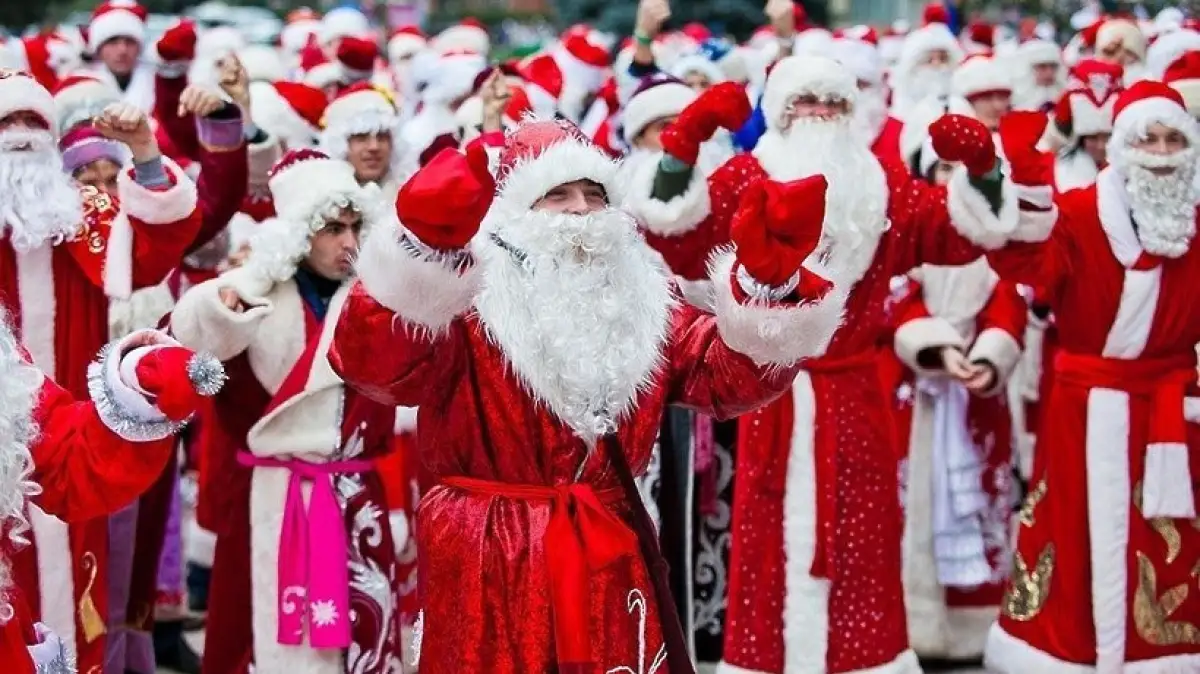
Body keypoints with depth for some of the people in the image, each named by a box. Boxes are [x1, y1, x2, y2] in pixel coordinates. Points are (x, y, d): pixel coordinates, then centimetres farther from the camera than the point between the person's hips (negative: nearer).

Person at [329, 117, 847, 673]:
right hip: (490, 563, -4)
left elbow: (730, 374, -1)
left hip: (611, 561, 4)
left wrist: (767, 278, -21)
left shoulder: (643, 300, 9)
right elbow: (371, 361, -25)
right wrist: (426, 246, -43)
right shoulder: (458, 299, -7)